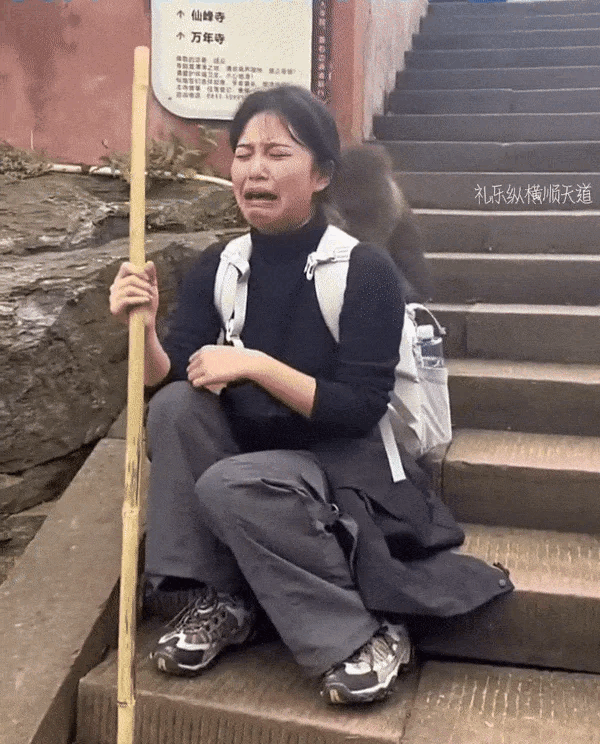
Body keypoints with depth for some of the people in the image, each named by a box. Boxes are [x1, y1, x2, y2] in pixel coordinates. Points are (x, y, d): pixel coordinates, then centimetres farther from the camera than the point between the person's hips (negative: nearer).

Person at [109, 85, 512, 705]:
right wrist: (143, 327, -26)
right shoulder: (218, 266, 0)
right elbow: (166, 378, -5)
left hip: (346, 467, -5)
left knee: (230, 486, -32)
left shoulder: (365, 271, -16)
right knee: (174, 407, -19)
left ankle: (367, 636, -14)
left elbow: (361, 410, -20)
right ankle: (213, 600, -9)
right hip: (255, 459, 6)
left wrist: (255, 365, -26)